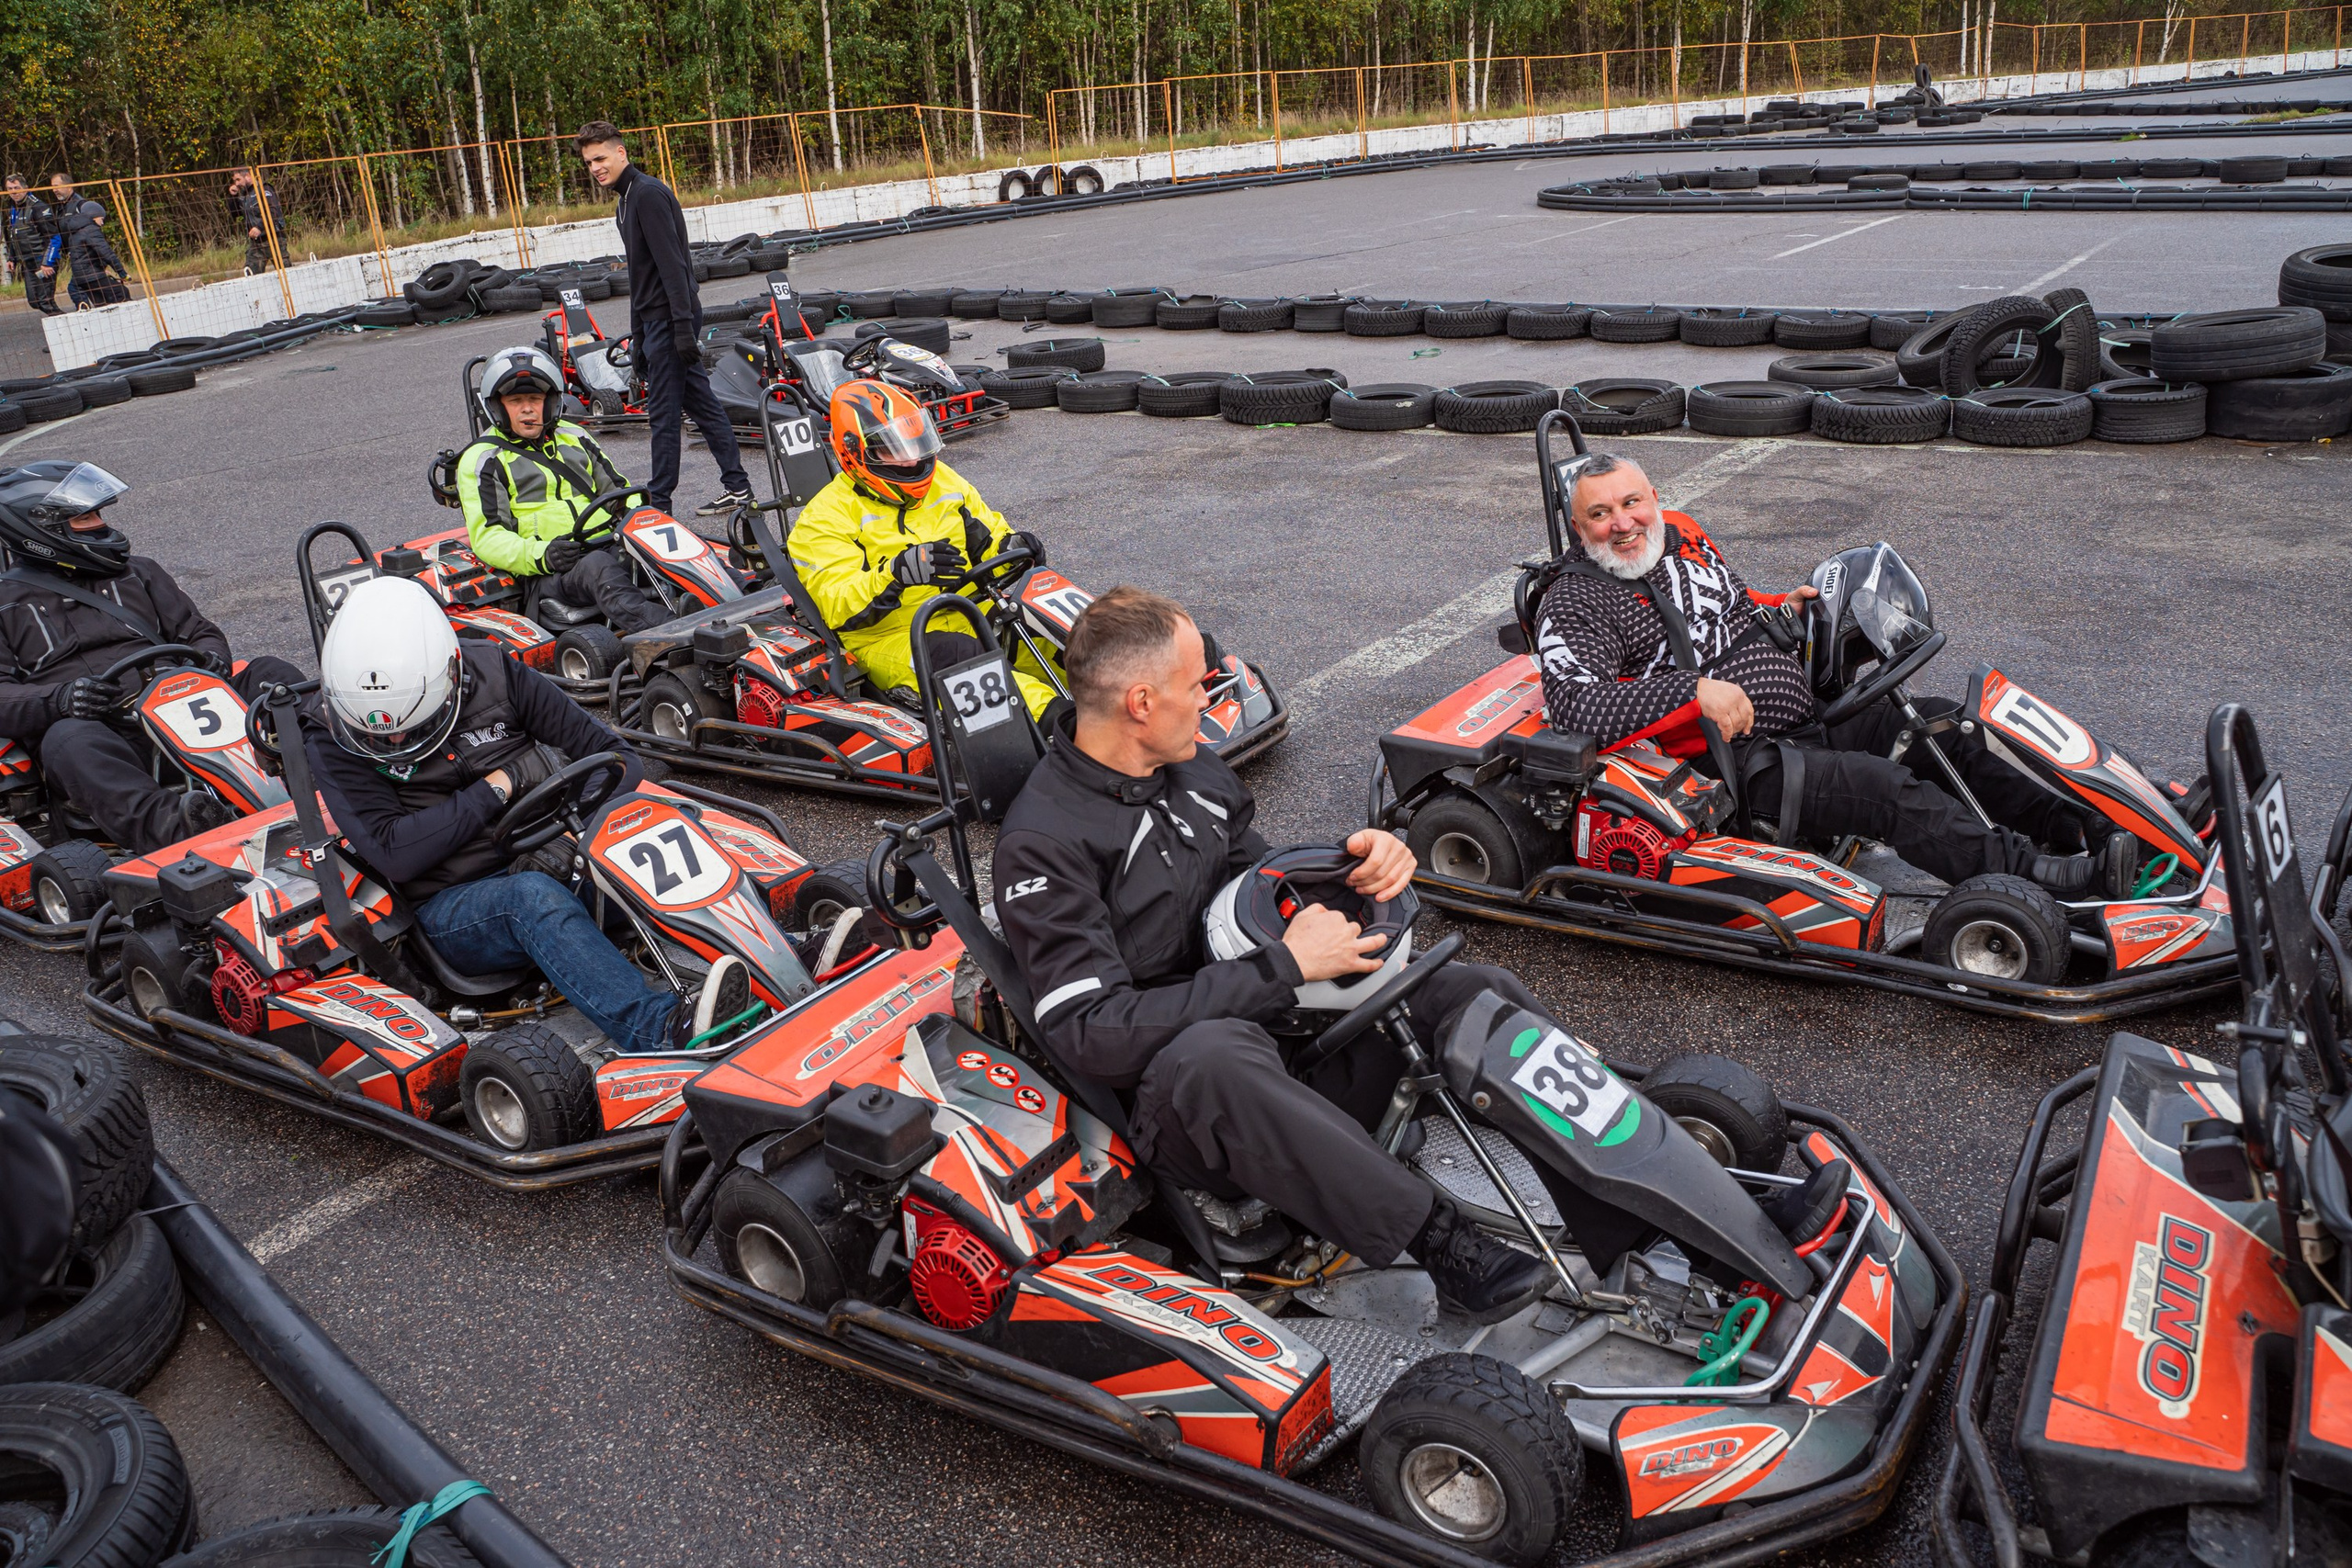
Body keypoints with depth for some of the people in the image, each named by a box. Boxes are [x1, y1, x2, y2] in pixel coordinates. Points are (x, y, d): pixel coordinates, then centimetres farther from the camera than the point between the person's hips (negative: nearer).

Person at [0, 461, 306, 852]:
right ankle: (170, 829, -67)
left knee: (273, 673, -21)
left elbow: (200, 633, 24)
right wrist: (58, 700, -19)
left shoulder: (137, 573, 28)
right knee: (70, 740, -39)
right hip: (102, 736, -3)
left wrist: (210, 658, -2)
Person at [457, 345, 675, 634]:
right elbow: (487, 536, -2)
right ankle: (665, 629, -63)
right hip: (547, 574, -5)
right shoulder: (481, 460, 8)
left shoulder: (573, 436, 25)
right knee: (597, 567, -39)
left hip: (611, 548, 5)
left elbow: (617, 488, 28)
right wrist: (540, 556, -21)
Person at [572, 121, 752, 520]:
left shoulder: (648, 193, -13)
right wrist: (638, 337, 23)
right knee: (701, 402, 11)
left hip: (670, 317, -10)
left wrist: (683, 325, -26)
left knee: (664, 410, -5)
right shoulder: (626, 201, 19)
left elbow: (672, 262, -21)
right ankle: (737, 486, 16)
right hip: (656, 319, 10)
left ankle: (659, 503, 0)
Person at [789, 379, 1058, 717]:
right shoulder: (828, 517, -4)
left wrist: (1011, 545, -2)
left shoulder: (943, 481, 14)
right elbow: (839, 608, -15)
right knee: (954, 653, -37)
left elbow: (988, 539, 24)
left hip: (971, 618, 7)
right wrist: (898, 572, -32)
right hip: (889, 639, -7)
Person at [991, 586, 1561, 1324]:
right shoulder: (1041, 843, -15)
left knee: (1482, 993, -9)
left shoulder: (1195, 769, 9)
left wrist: (1358, 861, -1)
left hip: (1295, 1038, 8)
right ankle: (1437, 1236, -36)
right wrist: (1283, 968, -21)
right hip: (1187, 1102, -7)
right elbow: (1092, 1033, -22)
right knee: (1212, 1057, -41)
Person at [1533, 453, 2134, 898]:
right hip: (1733, 762, -9)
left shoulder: (1683, 535, 12)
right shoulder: (1576, 604, -13)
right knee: (1882, 787, -26)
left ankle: (2073, 823, 8)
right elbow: (1575, 707, -28)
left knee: (1941, 722, 2)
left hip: (1807, 719, 9)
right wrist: (1694, 691, -32)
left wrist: (1783, 607, 7)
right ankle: (2041, 877, -28)